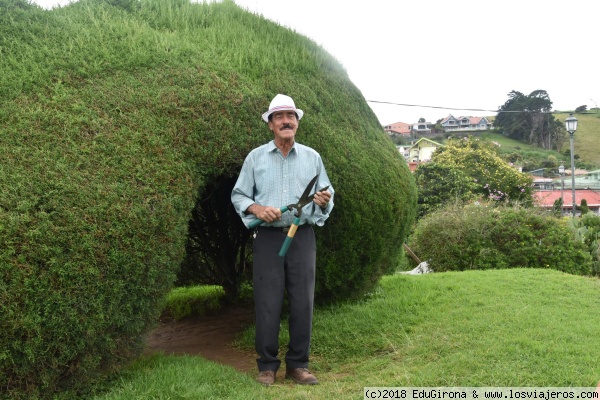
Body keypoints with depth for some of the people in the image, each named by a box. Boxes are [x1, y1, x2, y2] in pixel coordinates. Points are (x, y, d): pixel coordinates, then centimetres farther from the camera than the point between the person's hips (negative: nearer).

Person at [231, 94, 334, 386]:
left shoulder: (312, 157, 9)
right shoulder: (256, 157, 5)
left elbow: (327, 194, 12)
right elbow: (238, 195, 7)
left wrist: (324, 201, -12)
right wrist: (256, 208, -13)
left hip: (302, 236, 2)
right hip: (268, 238, -1)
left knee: (302, 302, 3)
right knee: (267, 304, -1)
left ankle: (298, 365, 16)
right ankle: (267, 366, 13)